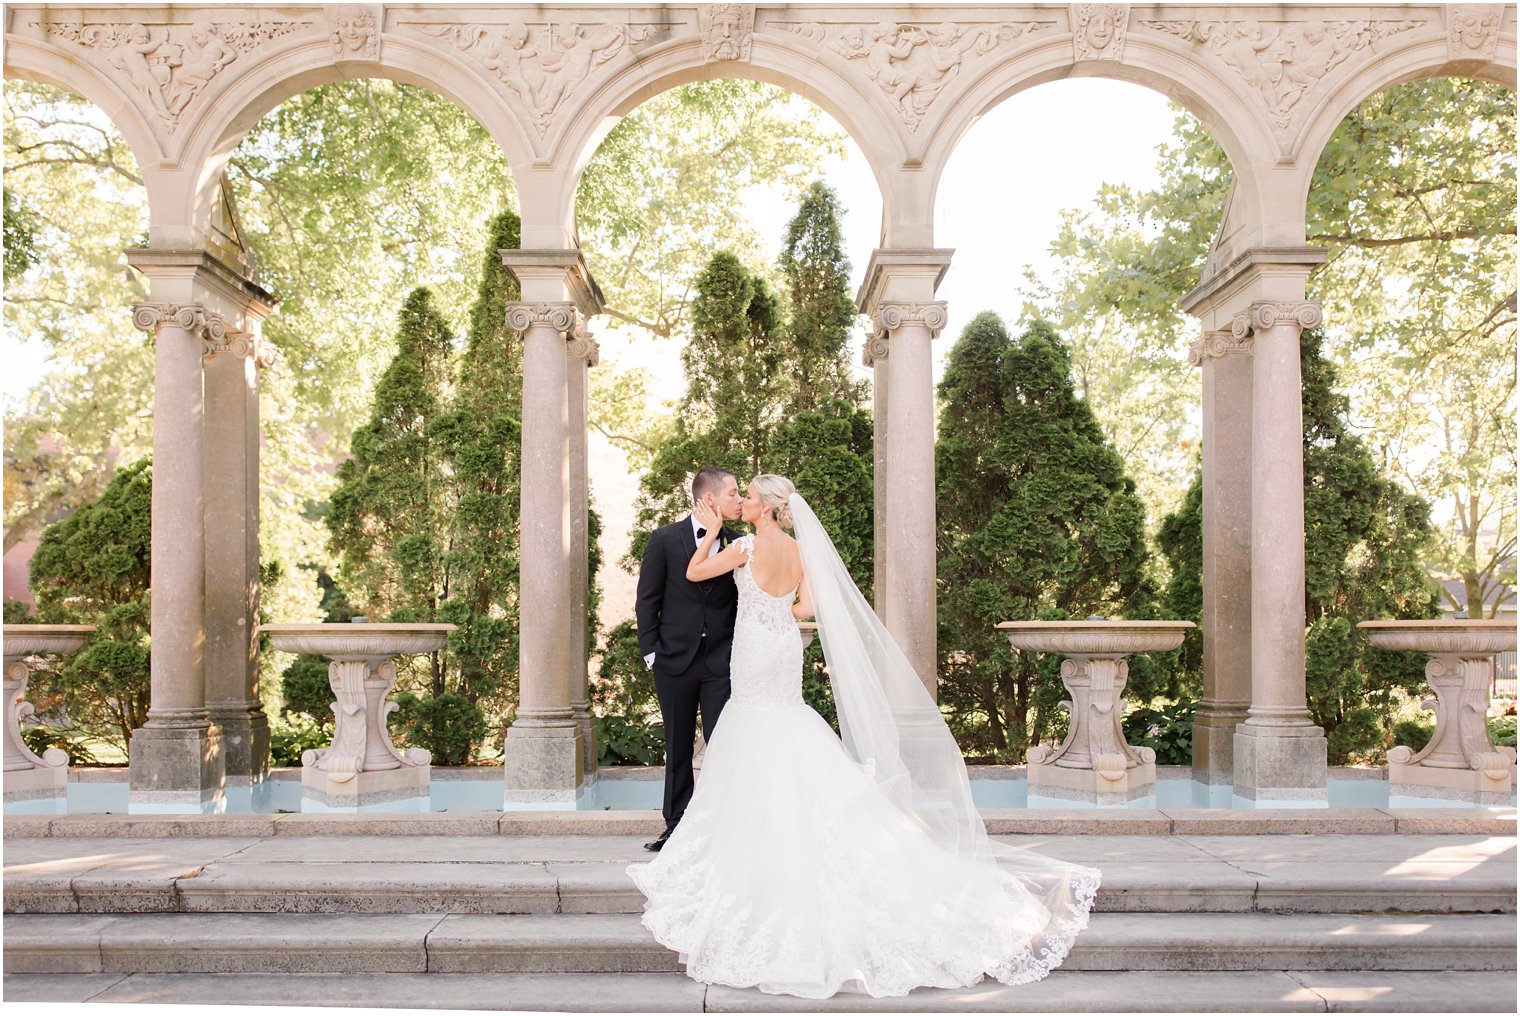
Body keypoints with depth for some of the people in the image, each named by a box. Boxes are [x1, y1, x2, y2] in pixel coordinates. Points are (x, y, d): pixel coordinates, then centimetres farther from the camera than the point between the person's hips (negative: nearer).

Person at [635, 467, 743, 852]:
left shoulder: (737, 543, 2)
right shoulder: (665, 539, -2)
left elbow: (744, 599, 8)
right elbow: (647, 599, 1)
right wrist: (650, 650, -3)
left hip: (721, 661, 0)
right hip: (674, 661, 0)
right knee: (677, 749, 10)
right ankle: (677, 828, 21)